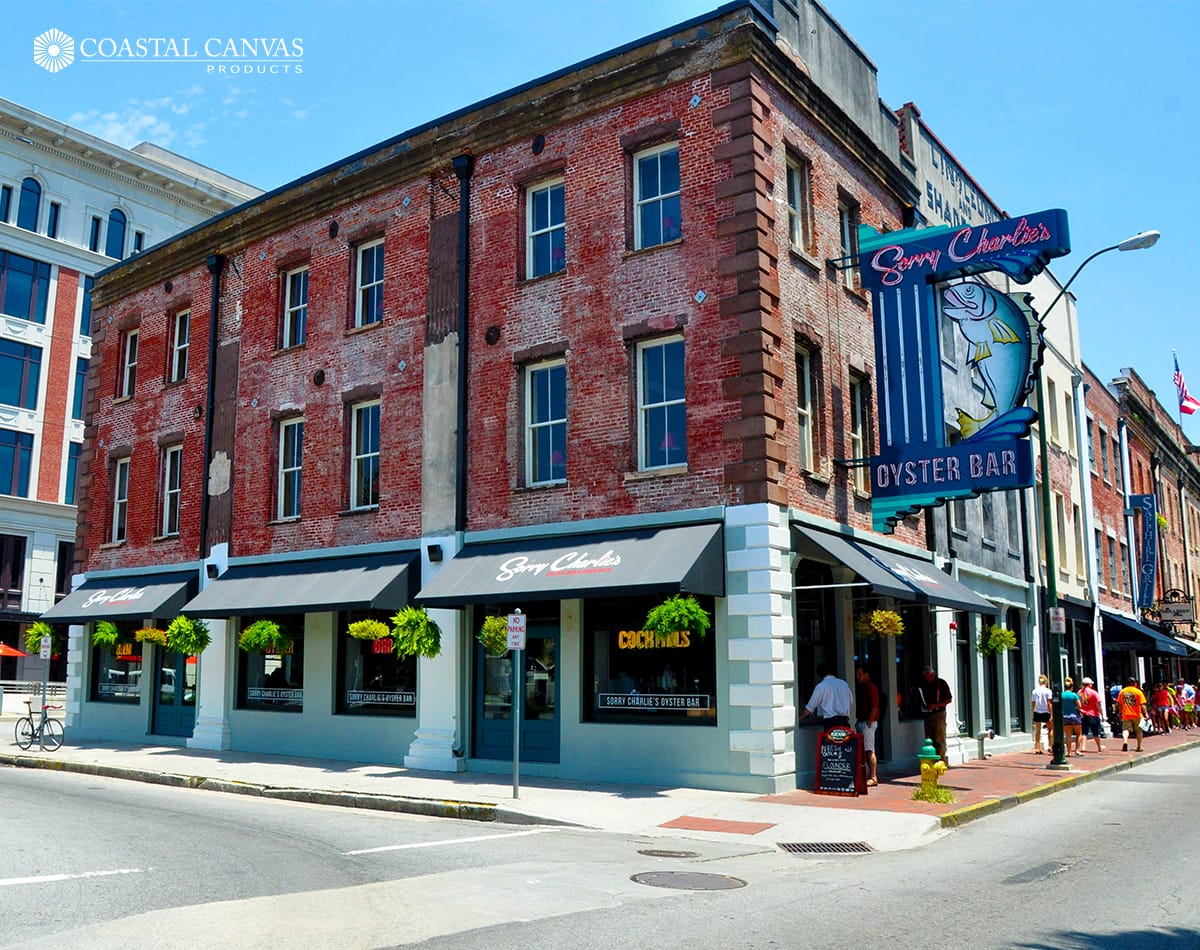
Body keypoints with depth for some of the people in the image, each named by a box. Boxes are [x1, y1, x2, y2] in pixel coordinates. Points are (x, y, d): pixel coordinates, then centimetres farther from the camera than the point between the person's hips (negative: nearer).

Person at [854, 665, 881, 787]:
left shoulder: (871, 687, -10)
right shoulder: (860, 688, 17)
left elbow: (874, 707, -15)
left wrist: (869, 723, -17)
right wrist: (859, 721, 12)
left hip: (868, 723, -9)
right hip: (861, 722, 9)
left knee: (869, 750, -10)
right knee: (863, 750, 10)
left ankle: (873, 778, -9)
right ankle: (872, 775, 16)